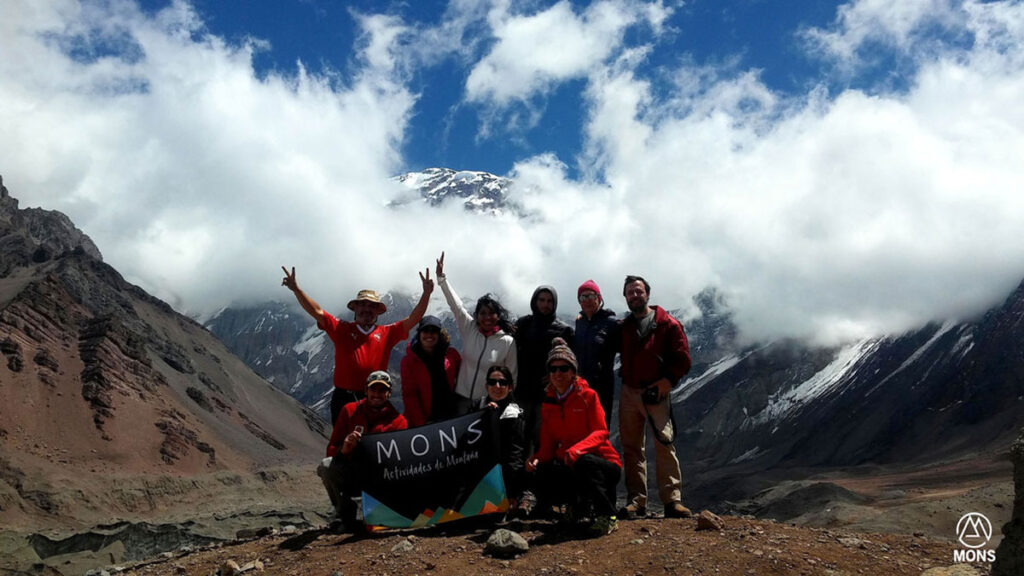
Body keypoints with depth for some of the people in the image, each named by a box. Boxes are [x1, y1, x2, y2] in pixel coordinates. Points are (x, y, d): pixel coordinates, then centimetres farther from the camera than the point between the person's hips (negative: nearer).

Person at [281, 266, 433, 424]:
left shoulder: (386, 333, 9)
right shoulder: (342, 329, 7)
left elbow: (413, 319, 4)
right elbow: (317, 312, 0)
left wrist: (426, 293, -7)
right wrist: (296, 289, -11)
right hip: (344, 398, 0)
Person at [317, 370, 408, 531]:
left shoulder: (399, 421, 1)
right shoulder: (350, 411, 3)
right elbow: (331, 450, 0)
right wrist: (343, 450, -25)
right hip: (350, 475, 1)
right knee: (326, 465, -29)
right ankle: (345, 512, -7)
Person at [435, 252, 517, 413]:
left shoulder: (508, 342, -8)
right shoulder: (469, 329, -1)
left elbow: (512, 376, -1)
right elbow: (455, 305, -3)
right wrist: (441, 276, -7)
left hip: (489, 403, -2)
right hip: (462, 398, 3)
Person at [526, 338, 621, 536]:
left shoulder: (588, 395, -5)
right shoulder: (548, 403, 9)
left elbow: (601, 432, -15)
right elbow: (548, 443, 6)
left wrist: (577, 449, -34)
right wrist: (537, 459, -17)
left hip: (601, 462, -4)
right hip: (569, 466, 5)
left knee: (584, 461, -39)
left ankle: (607, 516, -18)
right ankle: (579, 502, 7)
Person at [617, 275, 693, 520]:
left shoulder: (667, 324, 1)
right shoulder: (623, 327, 15)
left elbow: (683, 358, -2)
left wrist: (668, 380, -12)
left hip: (656, 392, -4)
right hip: (628, 392, 4)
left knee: (664, 443, -12)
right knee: (632, 448, 4)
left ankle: (673, 500, -10)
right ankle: (636, 501, 9)